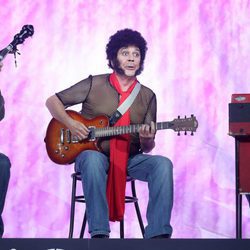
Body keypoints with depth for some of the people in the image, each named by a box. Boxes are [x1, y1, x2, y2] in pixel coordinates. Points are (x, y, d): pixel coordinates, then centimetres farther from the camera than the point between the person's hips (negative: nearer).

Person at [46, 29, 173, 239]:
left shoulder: (147, 96, 8)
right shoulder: (94, 84, 1)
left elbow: (147, 148, 9)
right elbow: (52, 101, 6)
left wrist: (147, 140, -16)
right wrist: (70, 124, -11)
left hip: (129, 158, 3)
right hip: (95, 153, -2)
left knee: (163, 164, -26)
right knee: (93, 160, -39)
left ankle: (158, 234, -29)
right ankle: (99, 234, -38)